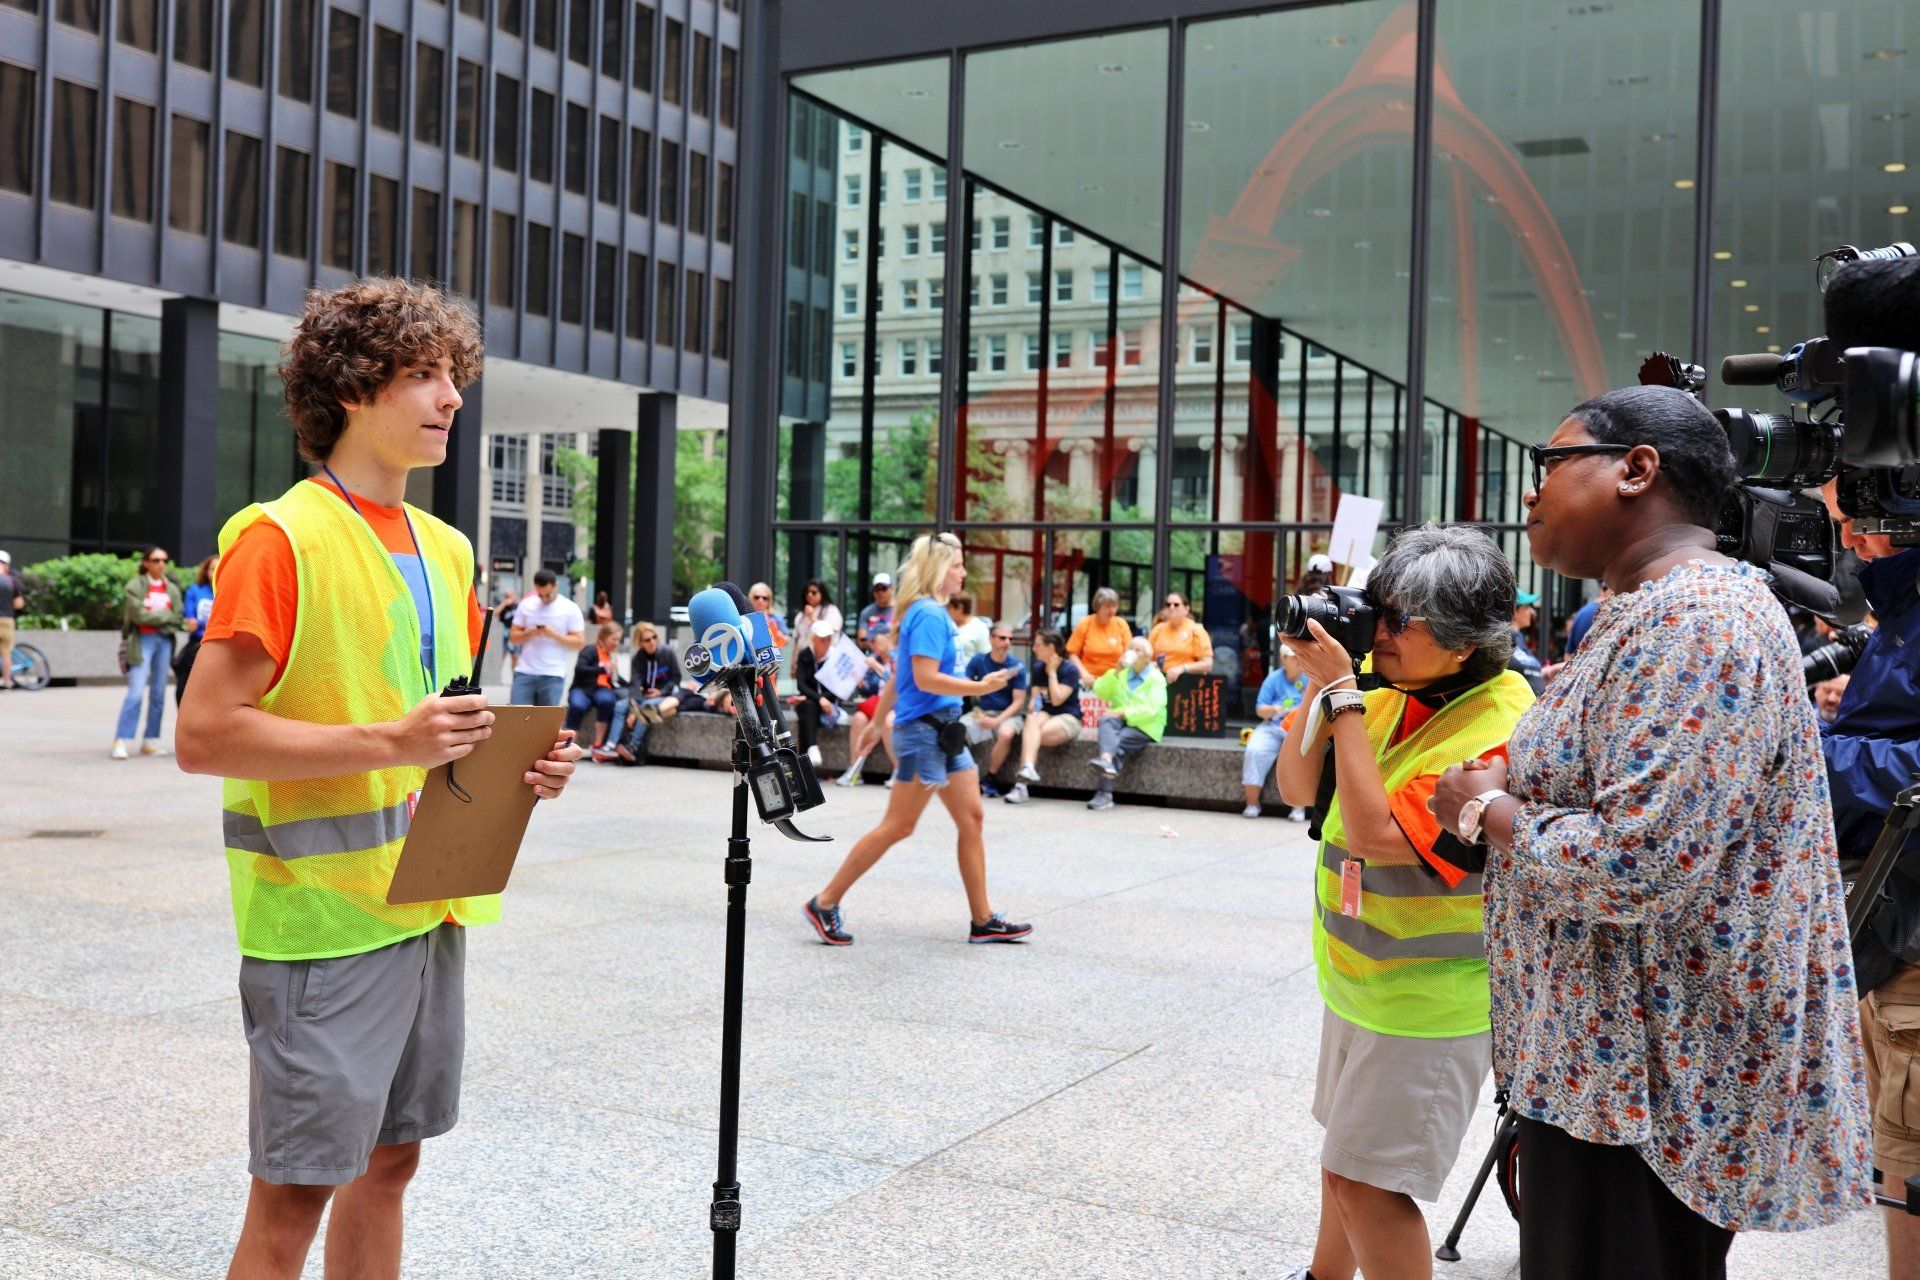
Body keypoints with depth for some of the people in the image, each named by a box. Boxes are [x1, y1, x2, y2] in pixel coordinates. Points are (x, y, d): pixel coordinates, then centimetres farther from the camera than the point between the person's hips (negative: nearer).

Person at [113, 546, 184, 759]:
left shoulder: (172, 589, 14)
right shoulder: (134, 586, 1)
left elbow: (178, 621, 6)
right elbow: (139, 615, -11)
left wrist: (155, 618, -7)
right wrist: (167, 616, -4)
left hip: (164, 641, 5)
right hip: (142, 641, -5)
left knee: (158, 694, 5)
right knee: (136, 692, -14)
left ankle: (150, 741, 11)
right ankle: (120, 742, -13)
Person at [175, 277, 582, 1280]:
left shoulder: (444, 548, 13)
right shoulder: (282, 538, -11)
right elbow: (203, 734, -17)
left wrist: (519, 758, 3)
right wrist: (389, 741, -25)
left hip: (430, 899, 8)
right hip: (321, 915, -7)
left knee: (390, 1157, 17)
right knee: (296, 1192, 1)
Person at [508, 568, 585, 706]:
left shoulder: (570, 609, -1)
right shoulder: (526, 605, 7)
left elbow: (580, 642, -3)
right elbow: (513, 636, 9)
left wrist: (554, 634, -16)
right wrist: (529, 634, -12)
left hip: (553, 676, -2)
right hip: (524, 672, 2)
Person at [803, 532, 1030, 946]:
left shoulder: (933, 613, 15)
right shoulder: (929, 615, -14)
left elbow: (899, 676, 21)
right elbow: (925, 679, -23)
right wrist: (980, 687, -26)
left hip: (944, 731, 10)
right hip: (923, 729, -10)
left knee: (972, 818, 7)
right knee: (898, 825, -4)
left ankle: (982, 920, 11)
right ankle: (825, 903, 4)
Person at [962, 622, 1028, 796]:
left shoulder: (1017, 666, -5)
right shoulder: (978, 661, 0)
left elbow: (1018, 701, -6)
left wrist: (998, 720, -20)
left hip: (1008, 714, -2)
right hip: (981, 711, 2)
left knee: (1006, 734, -36)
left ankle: (990, 779, -13)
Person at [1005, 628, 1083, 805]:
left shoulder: (1070, 669, -6)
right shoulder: (1038, 668, 14)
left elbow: (1057, 700, -15)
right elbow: (1035, 695, 13)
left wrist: (1052, 672, -9)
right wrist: (1033, 706, -10)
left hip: (1068, 718, -5)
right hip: (1045, 714, 5)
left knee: (1030, 734, -31)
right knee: (1032, 721, -33)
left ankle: (1021, 785, -41)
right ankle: (1028, 768, -51)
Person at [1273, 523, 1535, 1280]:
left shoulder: (1498, 732, -25)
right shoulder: (1391, 688, -2)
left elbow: (1376, 832, -30)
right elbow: (1299, 788, 1)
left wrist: (1343, 698, -26)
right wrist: (1318, 686, -12)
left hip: (1428, 998, -8)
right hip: (1357, 974, 8)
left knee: (1365, 1180, -4)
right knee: (1346, 1151, 24)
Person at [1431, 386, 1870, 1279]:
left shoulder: (1691, 620, -21)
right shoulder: (1653, 611, 12)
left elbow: (1631, 868, -29)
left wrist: (1485, 811, -13)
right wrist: (1507, 786, 4)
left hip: (1644, 1086, -10)